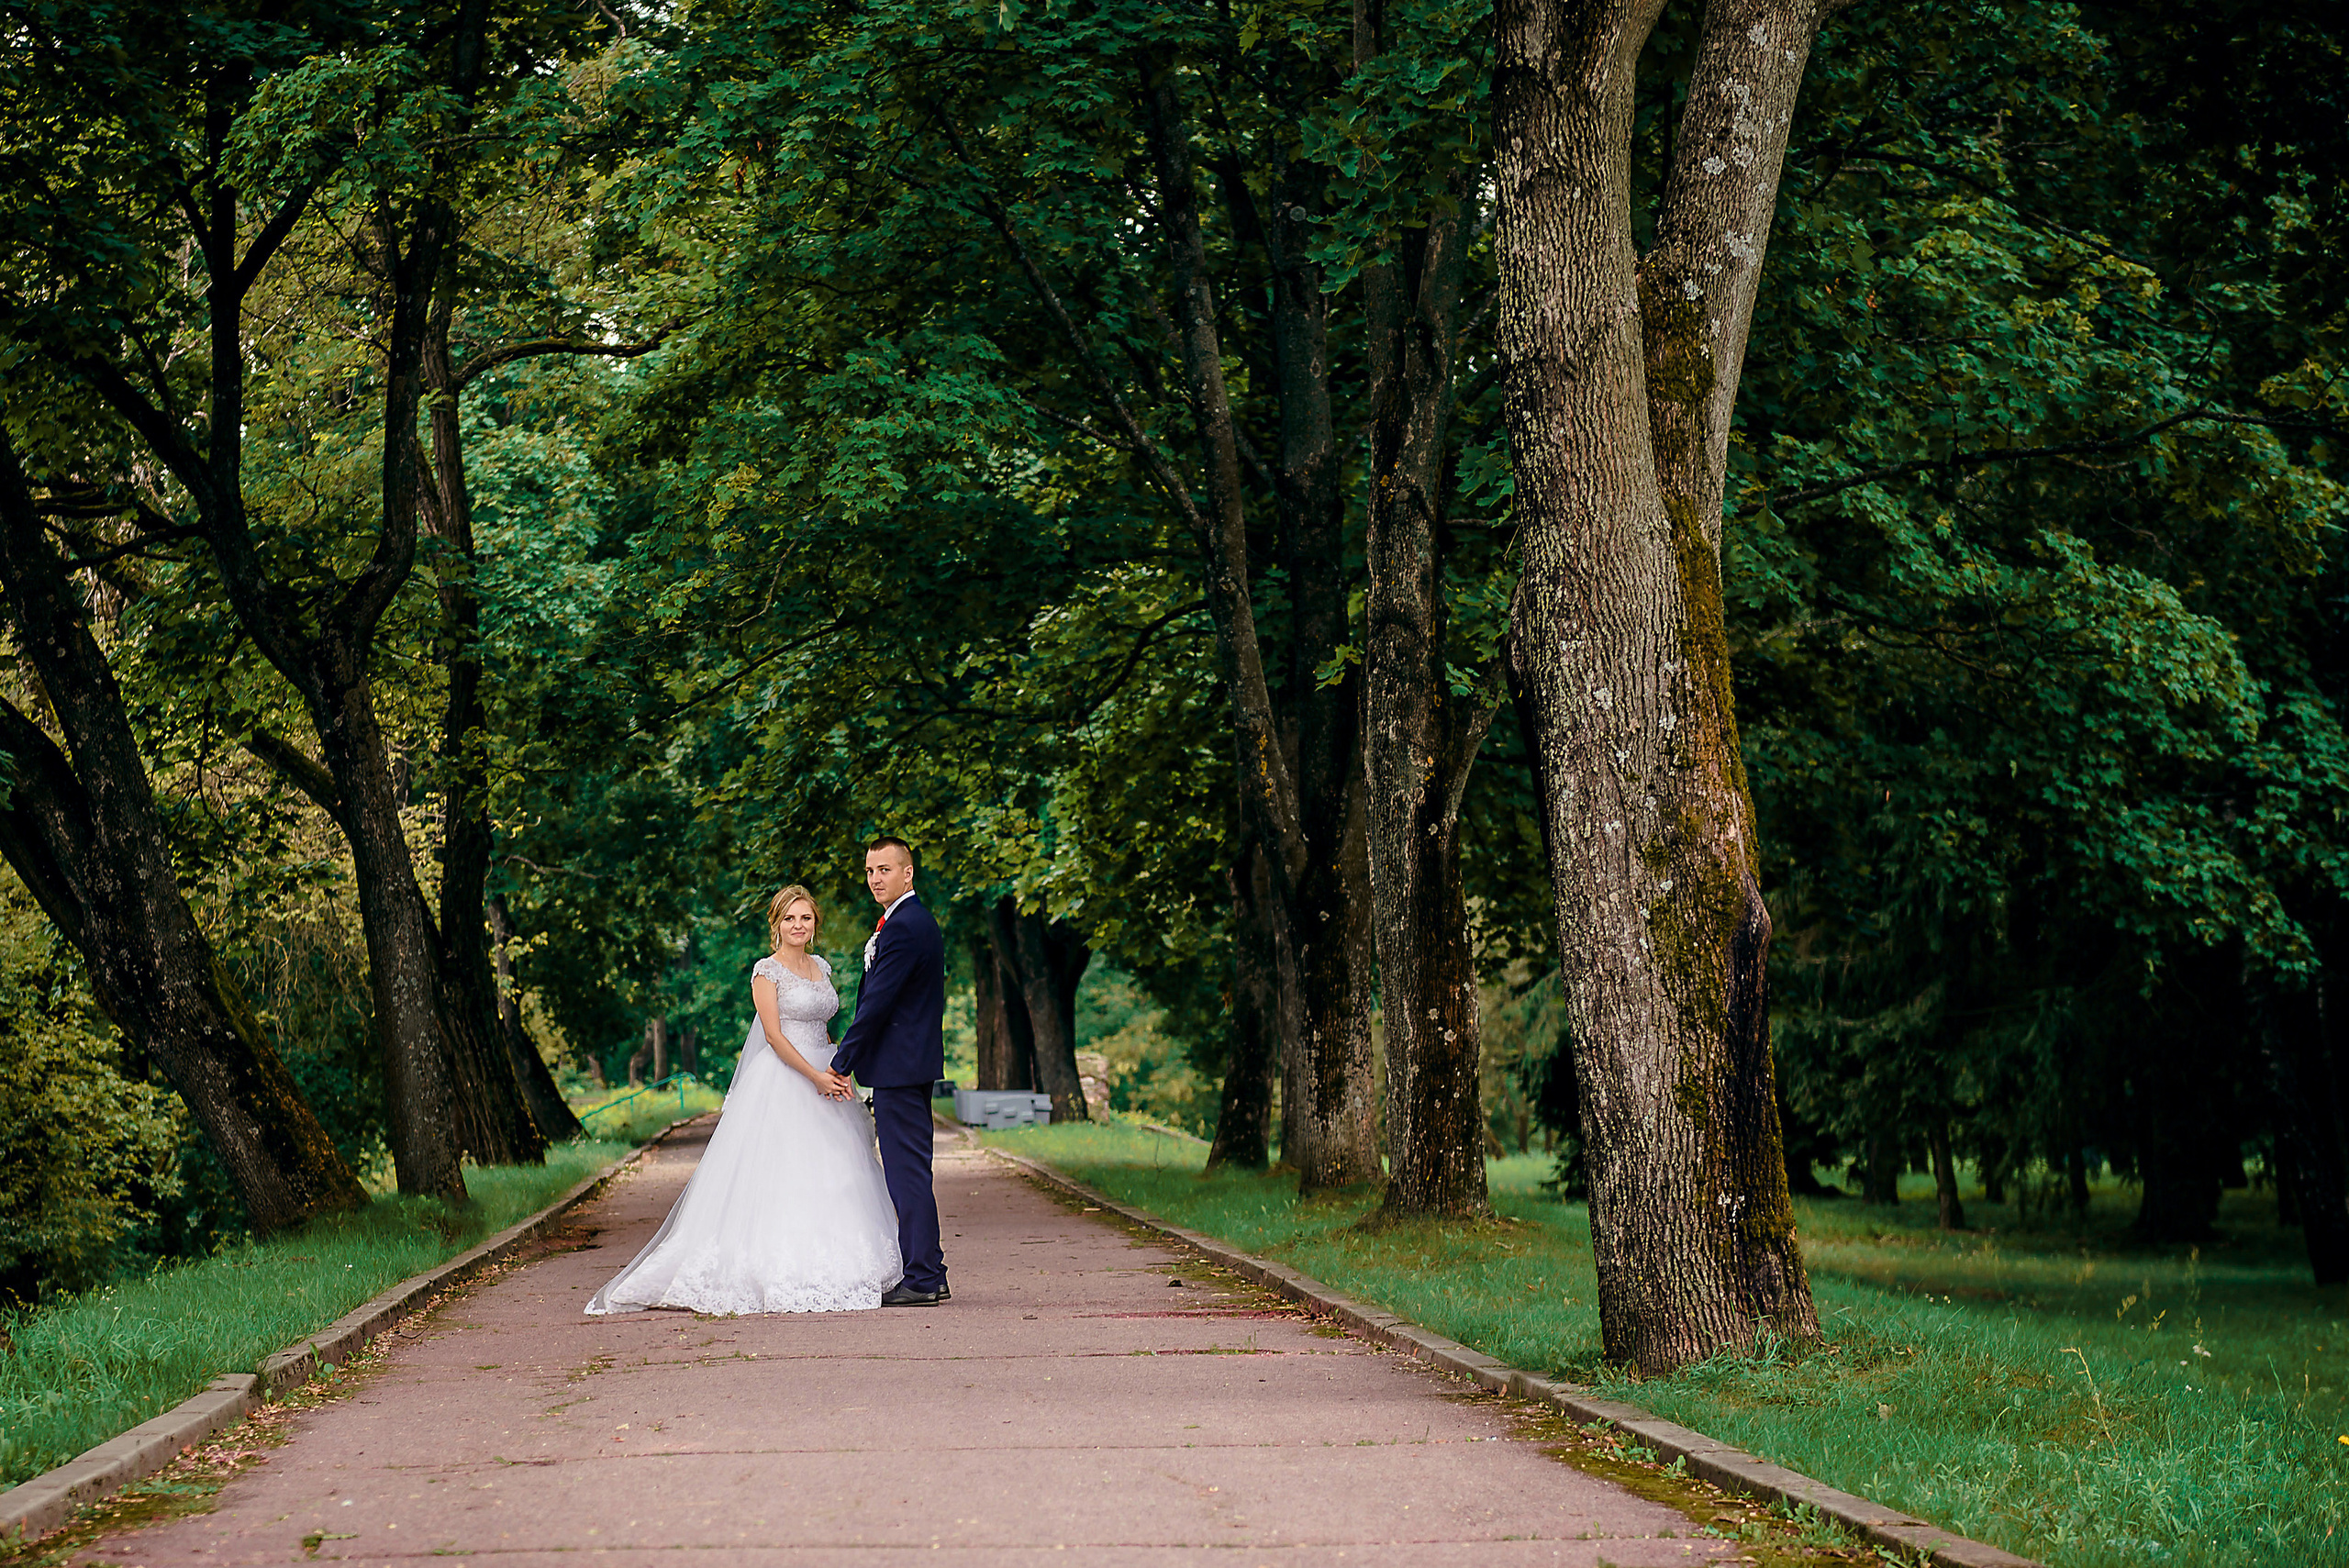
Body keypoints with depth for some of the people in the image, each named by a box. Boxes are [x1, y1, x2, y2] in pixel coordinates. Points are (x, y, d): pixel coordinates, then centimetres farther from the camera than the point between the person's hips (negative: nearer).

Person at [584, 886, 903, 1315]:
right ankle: (780, 1276, -9)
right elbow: (774, 1034, -12)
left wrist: (839, 1072, 4)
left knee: (827, 1180, 4)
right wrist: (816, 1077, -18)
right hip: (781, 1083, -7)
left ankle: (821, 1276, 8)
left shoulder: (821, 968, 14)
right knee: (778, 1178, -10)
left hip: (823, 1079, 7)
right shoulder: (767, 971, -5)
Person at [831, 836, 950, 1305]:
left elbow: (878, 1003, -19)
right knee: (910, 1173, 14)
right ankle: (930, 1274, 18)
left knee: (907, 1173, -7)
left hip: (898, 1068, -11)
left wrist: (841, 1064, -14)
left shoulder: (902, 927, -17)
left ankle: (922, 1280, -5)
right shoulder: (918, 921, 17)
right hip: (913, 1064, 11)